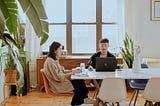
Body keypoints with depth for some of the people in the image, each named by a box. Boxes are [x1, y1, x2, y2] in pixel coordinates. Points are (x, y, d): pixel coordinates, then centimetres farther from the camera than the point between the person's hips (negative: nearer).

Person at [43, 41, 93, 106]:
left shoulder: (55, 59, 11)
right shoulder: (50, 61, -20)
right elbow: (57, 77, -23)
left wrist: (72, 71, 1)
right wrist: (71, 73, -18)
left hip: (61, 80, 9)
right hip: (57, 85, -9)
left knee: (80, 81, -6)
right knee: (79, 84, -13)